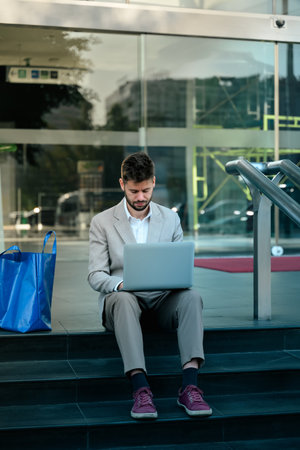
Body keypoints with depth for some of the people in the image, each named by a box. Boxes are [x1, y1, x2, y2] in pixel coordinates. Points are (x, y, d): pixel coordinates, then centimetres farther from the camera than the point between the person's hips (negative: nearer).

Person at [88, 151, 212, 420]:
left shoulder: (170, 219, 13)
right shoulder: (102, 222, 5)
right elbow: (96, 275, -1)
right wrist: (121, 284, -23)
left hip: (162, 298, 2)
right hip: (122, 297, -2)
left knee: (191, 297, -31)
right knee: (124, 299, -38)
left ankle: (189, 387, -39)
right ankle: (141, 390, -46)